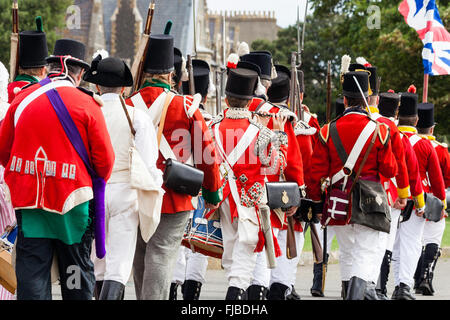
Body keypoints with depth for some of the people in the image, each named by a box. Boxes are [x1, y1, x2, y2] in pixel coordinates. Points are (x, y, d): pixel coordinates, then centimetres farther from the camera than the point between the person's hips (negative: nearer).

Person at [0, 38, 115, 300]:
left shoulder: (22, 99, 3)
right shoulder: (87, 105, -6)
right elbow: (105, 159, -4)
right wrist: (97, 184, 17)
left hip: (28, 198, 2)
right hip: (72, 199, -2)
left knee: (31, 272, 2)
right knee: (77, 273, 11)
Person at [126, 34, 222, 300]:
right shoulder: (186, 107, -7)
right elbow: (206, 151, -2)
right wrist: (213, 191, 12)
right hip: (173, 199, -3)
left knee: (140, 258, 16)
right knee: (161, 258, -5)